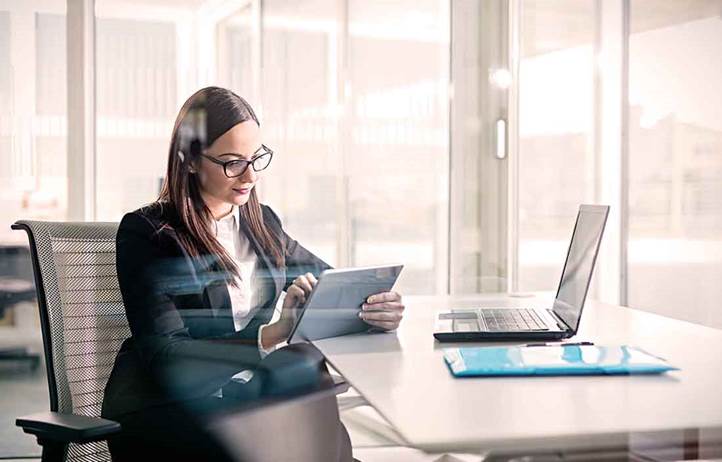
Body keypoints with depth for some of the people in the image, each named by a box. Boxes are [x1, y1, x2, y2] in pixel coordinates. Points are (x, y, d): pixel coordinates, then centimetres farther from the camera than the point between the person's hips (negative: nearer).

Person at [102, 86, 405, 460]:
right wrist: (273, 335, -27)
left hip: (243, 394, 5)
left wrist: (374, 307, -7)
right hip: (161, 410, -5)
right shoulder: (144, 233, -7)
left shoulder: (261, 222, 11)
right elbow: (167, 359, -15)